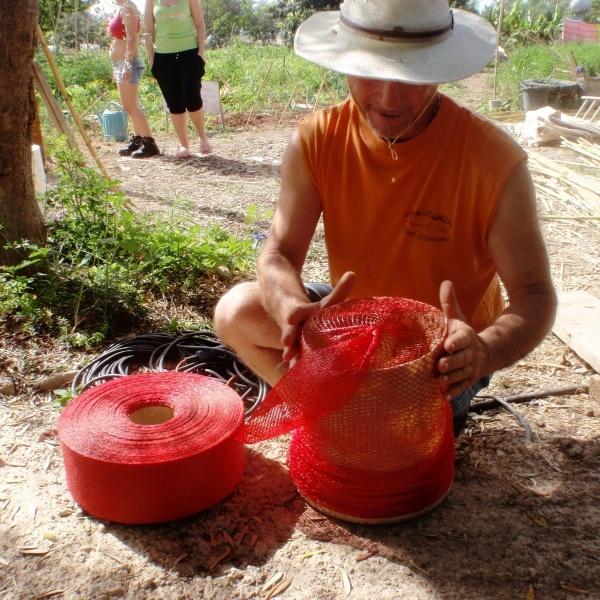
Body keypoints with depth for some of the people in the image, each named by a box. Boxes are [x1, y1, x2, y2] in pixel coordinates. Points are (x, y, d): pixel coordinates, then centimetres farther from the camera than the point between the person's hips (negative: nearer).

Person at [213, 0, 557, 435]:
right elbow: (280, 254, -16)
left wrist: (485, 351, -46)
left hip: (447, 349, -3)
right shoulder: (318, 139, -16)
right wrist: (296, 313, -40)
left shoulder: (494, 160, -25)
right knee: (237, 312, -13)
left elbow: (534, 294, -23)